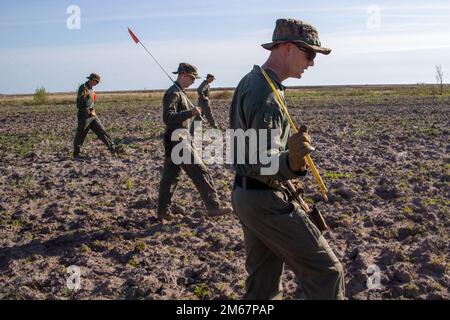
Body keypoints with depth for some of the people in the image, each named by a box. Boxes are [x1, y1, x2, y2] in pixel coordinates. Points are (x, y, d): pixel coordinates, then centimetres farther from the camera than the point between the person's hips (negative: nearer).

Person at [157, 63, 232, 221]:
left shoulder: (179, 92, 19)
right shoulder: (173, 93, -14)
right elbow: (168, 117, -27)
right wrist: (190, 113, -30)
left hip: (175, 141, 10)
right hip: (178, 141, -10)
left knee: (170, 177, 11)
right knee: (200, 172, -6)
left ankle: (163, 211, 17)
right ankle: (213, 207, -1)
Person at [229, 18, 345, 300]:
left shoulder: (249, 81, 10)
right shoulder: (267, 97, -22)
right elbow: (262, 164, -29)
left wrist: (288, 163, 30)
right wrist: (290, 163, -48)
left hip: (243, 194, 10)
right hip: (265, 200, -10)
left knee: (263, 281, 18)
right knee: (326, 271, 0)